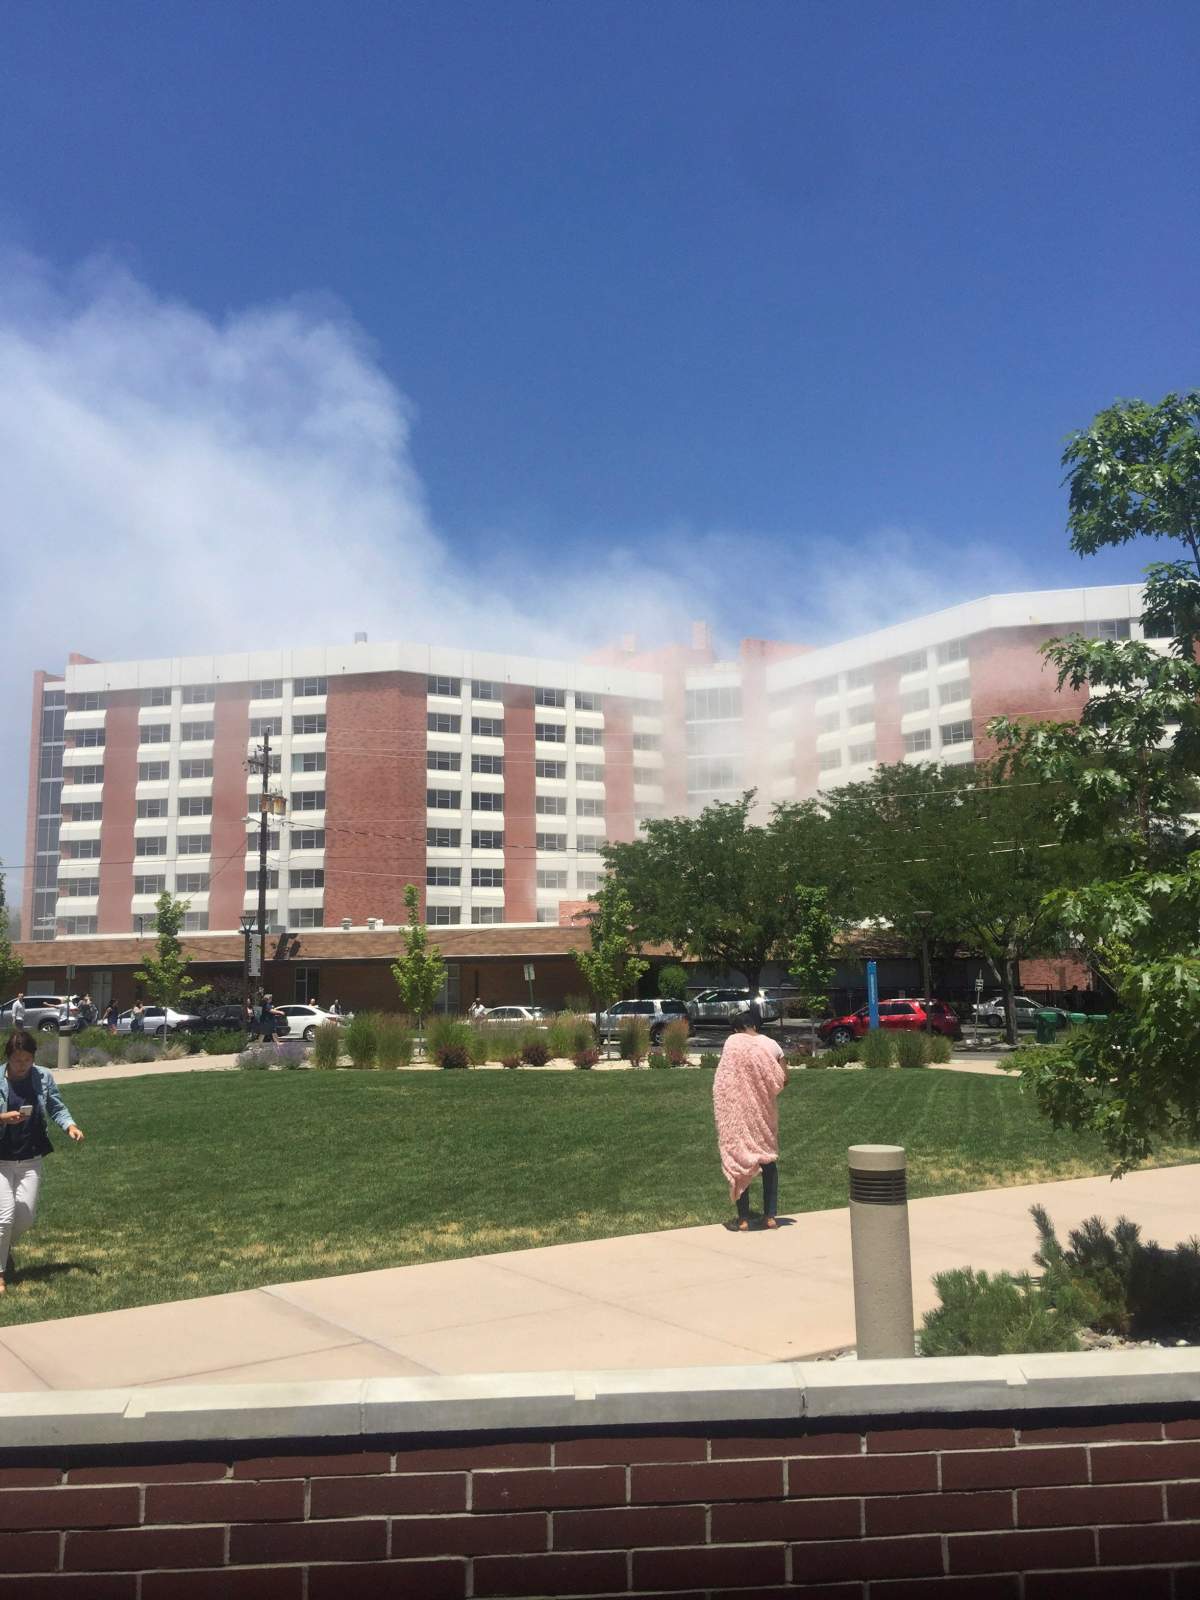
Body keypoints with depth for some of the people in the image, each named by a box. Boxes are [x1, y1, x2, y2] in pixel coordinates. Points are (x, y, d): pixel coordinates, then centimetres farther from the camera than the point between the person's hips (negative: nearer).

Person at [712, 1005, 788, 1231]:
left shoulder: (732, 1042, -7)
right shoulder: (770, 1044, 0)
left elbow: (723, 1079, -12)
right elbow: (784, 1078, 0)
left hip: (737, 1112, -2)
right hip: (765, 1113, 2)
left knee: (739, 1159, 6)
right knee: (768, 1159, 14)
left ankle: (743, 1218, 6)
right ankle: (770, 1216, 15)